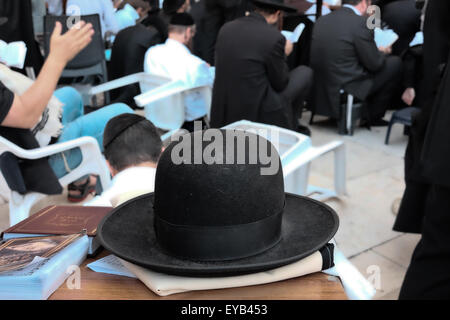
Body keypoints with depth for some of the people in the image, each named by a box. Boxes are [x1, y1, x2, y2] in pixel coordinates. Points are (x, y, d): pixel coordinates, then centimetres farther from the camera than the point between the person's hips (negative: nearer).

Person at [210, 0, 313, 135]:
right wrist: (284, 55, 11)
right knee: (305, 72, 14)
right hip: (256, 112, -6)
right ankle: (289, 128, 28)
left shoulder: (226, 28, 2)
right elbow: (280, 84, -6)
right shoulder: (275, 37, -16)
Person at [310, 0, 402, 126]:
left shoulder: (322, 20, 6)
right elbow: (374, 64, -11)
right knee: (395, 63, 10)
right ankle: (373, 116, 17)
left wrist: (376, 51, 21)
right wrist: (382, 52, 13)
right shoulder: (361, 22, -15)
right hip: (348, 91, -7)